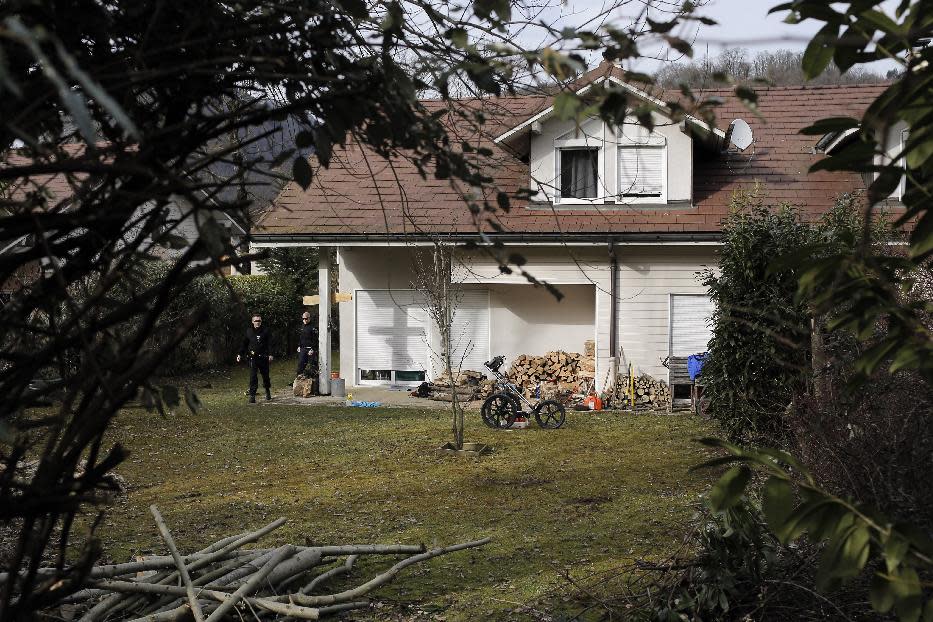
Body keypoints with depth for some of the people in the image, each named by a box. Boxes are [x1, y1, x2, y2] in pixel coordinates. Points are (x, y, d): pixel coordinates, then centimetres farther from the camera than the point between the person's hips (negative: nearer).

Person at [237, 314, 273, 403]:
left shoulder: (265, 331, 1)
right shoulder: (249, 331, 7)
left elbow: (270, 343, -1)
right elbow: (244, 344, 13)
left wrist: (270, 354, -14)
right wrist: (240, 354, 4)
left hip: (263, 357, 0)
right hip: (253, 358, 0)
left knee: (265, 375, 11)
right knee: (253, 377, -9)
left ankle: (268, 392, 34)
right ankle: (252, 395, -7)